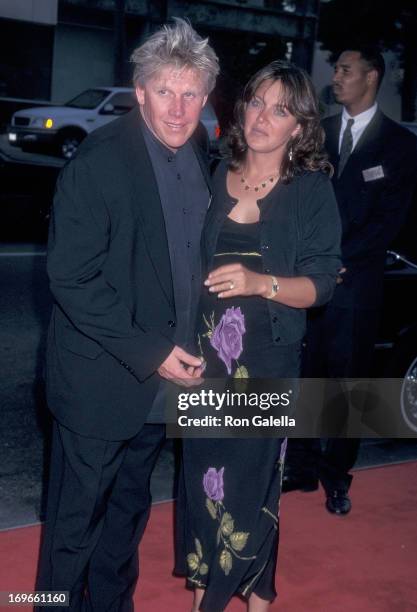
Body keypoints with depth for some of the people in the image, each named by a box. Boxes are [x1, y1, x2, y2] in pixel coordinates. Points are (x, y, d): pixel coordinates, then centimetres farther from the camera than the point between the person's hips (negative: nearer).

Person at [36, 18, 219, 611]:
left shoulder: (197, 161, 4)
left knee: (129, 510, 23)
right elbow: (71, 279, -19)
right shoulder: (100, 161, -18)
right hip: (101, 382, -6)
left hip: (160, 380, 7)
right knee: (76, 519, 9)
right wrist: (149, 352, -20)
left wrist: (181, 348, 3)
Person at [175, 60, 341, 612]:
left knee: (252, 473, 2)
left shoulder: (313, 189, -4)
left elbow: (321, 283, -8)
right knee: (202, 467, 9)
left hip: (267, 359, -3)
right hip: (205, 352, 3)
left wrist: (260, 283, -25)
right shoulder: (215, 176, 5)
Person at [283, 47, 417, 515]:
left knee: (346, 380, 6)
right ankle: (301, 467, 18)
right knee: (302, 377, 4)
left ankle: (336, 476, 19)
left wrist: (335, 261, -12)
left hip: (354, 283, -2)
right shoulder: (317, 132, 13)